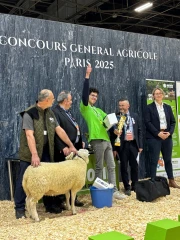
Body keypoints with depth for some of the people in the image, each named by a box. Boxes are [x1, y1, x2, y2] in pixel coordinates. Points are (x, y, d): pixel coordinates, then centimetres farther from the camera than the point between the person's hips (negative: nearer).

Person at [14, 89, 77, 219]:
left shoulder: (50, 113, 6)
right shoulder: (29, 113, -16)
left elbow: (59, 130, 9)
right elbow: (29, 135, -24)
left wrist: (71, 146, 9)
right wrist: (34, 155, -32)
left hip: (46, 152, 6)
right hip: (30, 153, -6)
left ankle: (49, 205, 23)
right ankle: (20, 208, 10)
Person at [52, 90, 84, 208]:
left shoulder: (68, 112, 18)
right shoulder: (56, 112, -14)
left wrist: (80, 141, 15)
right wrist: (63, 147, -26)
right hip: (65, 150, -10)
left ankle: (73, 198, 28)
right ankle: (59, 201, 10)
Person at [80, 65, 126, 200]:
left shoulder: (98, 110, 24)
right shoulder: (85, 107, 1)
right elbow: (84, 93, -15)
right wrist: (87, 76, -19)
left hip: (107, 139, 8)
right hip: (97, 140, -8)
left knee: (111, 166, 6)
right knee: (99, 167, -2)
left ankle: (114, 190, 10)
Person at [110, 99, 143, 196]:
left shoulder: (135, 116, 8)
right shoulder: (115, 117, -2)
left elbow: (139, 131, 9)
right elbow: (112, 131, -3)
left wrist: (140, 145, 5)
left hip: (133, 144, 2)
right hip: (122, 145, -2)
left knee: (134, 165, 10)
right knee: (124, 166, 4)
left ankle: (134, 185, 24)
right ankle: (127, 187, 15)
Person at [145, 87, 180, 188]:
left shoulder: (168, 107, 14)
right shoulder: (149, 107, 1)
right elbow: (147, 122, -8)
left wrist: (169, 132, -6)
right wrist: (158, 133, -15)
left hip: (167, 137, 4)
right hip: (154, 137, -4)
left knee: (168, 160, 11)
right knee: (154, 160, -3)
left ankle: (172, 181, 20)